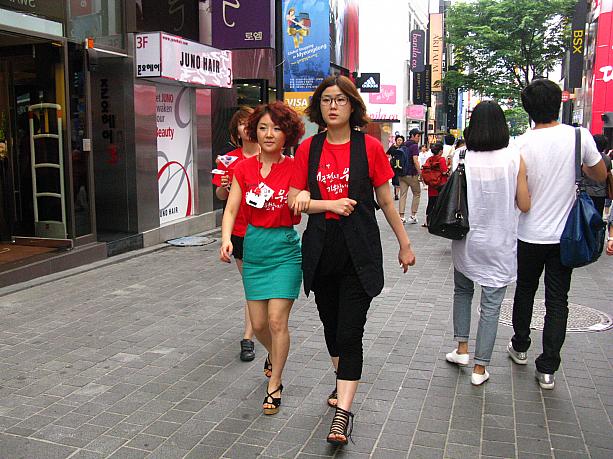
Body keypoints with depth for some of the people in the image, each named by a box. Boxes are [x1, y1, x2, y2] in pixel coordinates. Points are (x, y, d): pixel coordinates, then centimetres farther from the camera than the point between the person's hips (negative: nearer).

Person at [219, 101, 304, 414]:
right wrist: (226, 239, -19)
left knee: (277, 320, -6)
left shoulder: (294, 168, -6)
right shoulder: (244, 168, 2)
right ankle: (274, 355, 45)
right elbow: (231, 208, -2)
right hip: (253, 247, 3)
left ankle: (274, 385, 14)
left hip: (285, 247, -3)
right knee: (258, 323, 11)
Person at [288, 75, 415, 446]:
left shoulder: (369, 147, -4)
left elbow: (386, 201, 3)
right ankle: (345, 383, 40)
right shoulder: (309, 148, 3)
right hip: (321, 250, 4)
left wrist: (405, 245, 8)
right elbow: (294, 201, 2)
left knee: (350, 332, -5)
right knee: (331, 325, 17)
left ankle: (343, 412, 2)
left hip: (360, 252, -3)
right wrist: (331, 204, -13)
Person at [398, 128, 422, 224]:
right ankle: (413, 216, 8)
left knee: (403, 195, 4)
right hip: (412, 174, -6)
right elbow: (415, 161, -19)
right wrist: (420, 173, -16)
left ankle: (401, 217, -1)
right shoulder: (414, 146, -10)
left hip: (402, 174, 6)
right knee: (417, 194, 10)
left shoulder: (403, 146, 13)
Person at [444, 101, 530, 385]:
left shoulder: (461, 158, -8)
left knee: (462, 291, 25)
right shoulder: (515, 158, -10)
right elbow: (524, 205, -5)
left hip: (466, 241, 1)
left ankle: (462, 348, 24)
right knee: (491, 304, 8)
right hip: (500, 244, -1)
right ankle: (480, 367, 14)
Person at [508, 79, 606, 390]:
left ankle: (520, 347, 35)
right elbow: (601, 176, 5)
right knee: (557, 300, 7)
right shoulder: (579, 136, -10)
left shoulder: (521, 145, -13)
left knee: (525, 290, 20)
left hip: (529, 235, 0)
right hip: (564, 235, 0)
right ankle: (547, 369, 9)